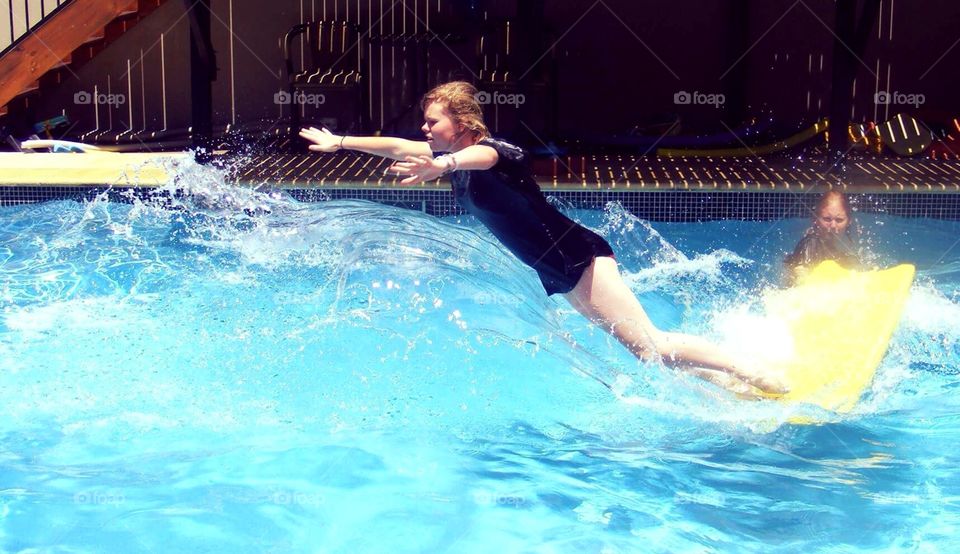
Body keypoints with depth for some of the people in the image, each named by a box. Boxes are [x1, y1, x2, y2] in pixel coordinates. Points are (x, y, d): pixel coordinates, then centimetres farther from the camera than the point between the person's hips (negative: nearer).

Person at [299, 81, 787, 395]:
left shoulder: (496, 152, -16)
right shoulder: (453, 161, 9)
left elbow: (484, 155, -42)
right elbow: (398, 147, 21)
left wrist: (442, 165, -62)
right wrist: (339, 142, 25)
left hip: (580, 256, -8)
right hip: (556, 273, 8)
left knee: (652, 344, -12)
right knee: (643, 351, 6)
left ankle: (761, 376, -3)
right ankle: (732, 383, 13)